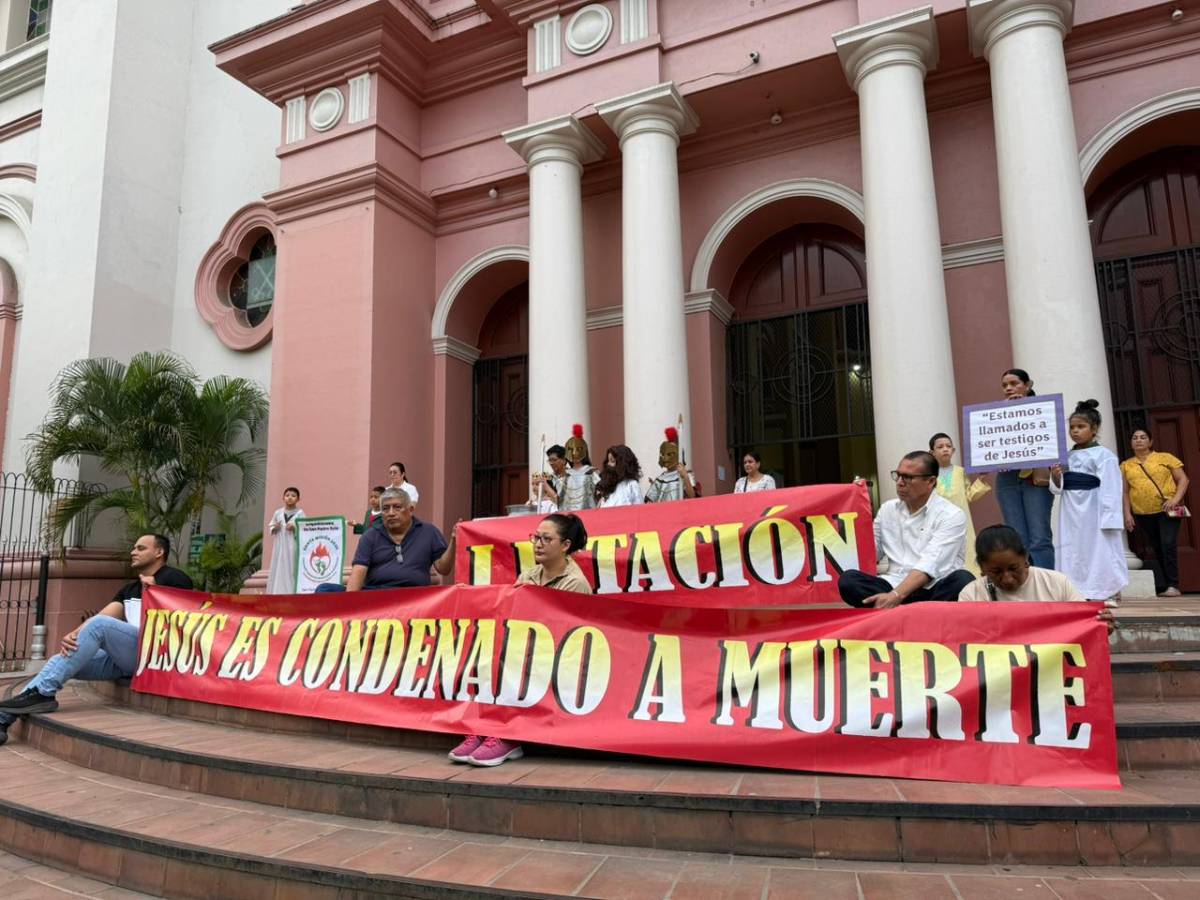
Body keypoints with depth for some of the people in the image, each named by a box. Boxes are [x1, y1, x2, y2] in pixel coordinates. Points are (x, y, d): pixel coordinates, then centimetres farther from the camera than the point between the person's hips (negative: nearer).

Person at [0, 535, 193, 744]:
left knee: (99, 624, -25)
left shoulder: (174, 579, 2)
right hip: (122, 658, 8)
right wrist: (73, 635, -11)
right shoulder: (129, 589, 24)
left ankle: (42, 693, -20)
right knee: (62, 659, -7)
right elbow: (103, 615, 7)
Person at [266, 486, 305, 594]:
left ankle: (292, 593, -6)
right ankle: (278, 592, 7)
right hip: (280, 546, 4)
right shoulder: (278, 512, 10)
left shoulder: (300, 513, 0)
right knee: (279, 570, 3)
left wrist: (294, 528, -19)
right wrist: (274, 528, -5)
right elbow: (270, 526, 15)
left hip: (293, 546, -4)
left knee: (292, 570, -6)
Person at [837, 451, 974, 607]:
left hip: (937, 590, -3)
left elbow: (930, 564, -17)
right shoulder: (887, 509, 14)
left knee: (963, 580, -35)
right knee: (848, 579, -24)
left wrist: (895, 595, -31)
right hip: (895, 586, 3)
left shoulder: (951, 515, -3)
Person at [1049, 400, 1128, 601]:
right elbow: (1058, 489, 13)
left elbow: (1110, 490, -12)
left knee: (1098, 553, -2)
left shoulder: (1103, 455, -7)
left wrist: (1109, 519, -17)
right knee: (1071, 552, 10)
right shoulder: (1066, 456, 12)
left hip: (1093, 514, -6)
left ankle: (1106, 594, 9)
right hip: (1071, 514, 6)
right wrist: (1055, 477, -9)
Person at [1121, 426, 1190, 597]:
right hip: (1142, 515, 3)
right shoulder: (1126, 465, 10)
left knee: (1168, 545, -14)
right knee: (1156, 550, 8)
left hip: (1166, 511, -3)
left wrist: (1176, 499, -13)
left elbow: (1183, 479, 2)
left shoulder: (1165, 458, 5)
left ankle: (1173, 585, -6)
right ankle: (1161, 587, 11)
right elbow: (1125, 492, 9)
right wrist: (1127, 514, 1)